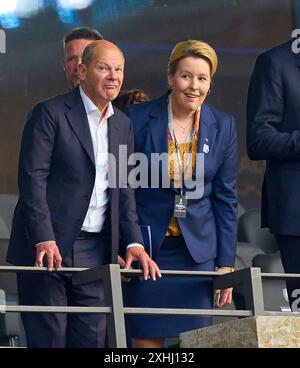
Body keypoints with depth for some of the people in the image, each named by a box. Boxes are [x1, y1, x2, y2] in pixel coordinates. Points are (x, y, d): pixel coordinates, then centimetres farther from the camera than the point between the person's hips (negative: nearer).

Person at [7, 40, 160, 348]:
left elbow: (123, 189, 16)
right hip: (49, 247, -6)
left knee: (91, 337, 4)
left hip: (96, 250, 6)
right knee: (47, 337, -3)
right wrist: (44, 241, -20)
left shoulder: (122, 125, 14)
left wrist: (133, 242, 3)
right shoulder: (50, 113, -6)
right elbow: (32, 178, -12)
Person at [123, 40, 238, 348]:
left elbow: (226, 198, 6)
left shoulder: (222, 126, 2)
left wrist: (226, 263, 2)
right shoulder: (138, 118, -6)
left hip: (197, 250, 2)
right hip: (147, 249, -2)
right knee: (147, 339, 0)